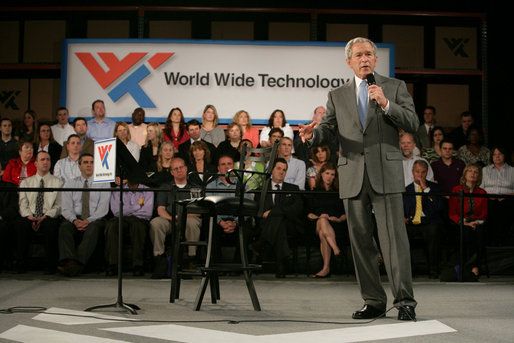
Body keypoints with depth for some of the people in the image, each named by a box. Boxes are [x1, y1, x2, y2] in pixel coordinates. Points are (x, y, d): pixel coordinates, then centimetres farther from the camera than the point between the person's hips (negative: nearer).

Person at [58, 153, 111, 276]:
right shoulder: (70, 183, 16)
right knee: (64, 227, -31)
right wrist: (74, 220, -16)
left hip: (95, 220, -2)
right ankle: (68, 261, -48)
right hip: (75, 219, 2)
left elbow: (103, 208, -2)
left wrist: (88, 221, -18)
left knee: (93, 229, -36)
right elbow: (66, 208, 5)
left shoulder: (103, 183, 9)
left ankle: (78, 263, -47)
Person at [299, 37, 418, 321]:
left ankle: (404, 302, -5)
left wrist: (385, 104, -14)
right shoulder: (337, 96, 16)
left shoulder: (395, 87, 10)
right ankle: (373, 302, 14)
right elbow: (328, 129, 10)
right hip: (353, 176, 3)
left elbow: (412, 124, 1)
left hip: (386, 173, -3)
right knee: (360, 241, 5)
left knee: (394, 237, -10)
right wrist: (313, 133, -13)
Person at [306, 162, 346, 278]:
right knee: (322, 221, -39)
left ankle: (326, 268, -49)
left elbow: (346, 213, 14)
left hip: (335, 224, -1)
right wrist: (318, 217, -8)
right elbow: (308, 213, 13)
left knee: (322, 232, -38)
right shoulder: (314, 192, 22)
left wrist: (339, 219, -8)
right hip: (317, 224, 1)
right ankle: (336, 250, -54)